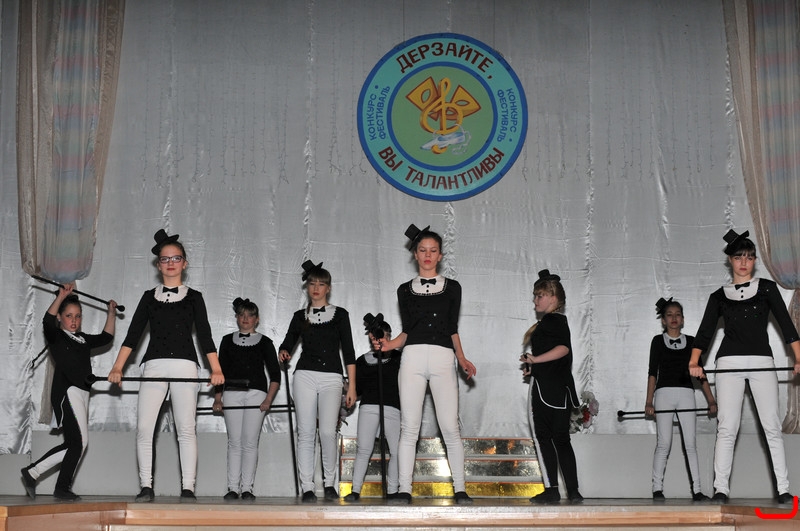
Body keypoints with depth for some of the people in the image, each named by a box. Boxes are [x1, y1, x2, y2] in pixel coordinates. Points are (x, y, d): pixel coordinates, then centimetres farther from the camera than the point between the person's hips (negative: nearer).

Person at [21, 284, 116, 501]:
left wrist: (111, 314, 25)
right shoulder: (56, 335, 1)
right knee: (80, 440, -11)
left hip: (81, 392, 8)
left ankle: (31, 472, 18)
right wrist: (62, 296, -25)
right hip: (67, 391, -8)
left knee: (73, 444, 10)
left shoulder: (82, 339, 21)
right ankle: (63, 488, 0)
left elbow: (106, 336, 30)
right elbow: (47, 320, -20)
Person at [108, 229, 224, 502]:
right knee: (144, 428, -9)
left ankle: (188, 488, -3)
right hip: (154, 366, 2)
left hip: (185, 366, -1)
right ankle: (146, 487, -2)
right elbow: (133, 334, 10)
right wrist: (117, 368, 0)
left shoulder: (193, 297, 12)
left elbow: (205, 336, 5)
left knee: (186, 429, -6)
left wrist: (216, 369, -7)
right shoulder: (149, 297, 16)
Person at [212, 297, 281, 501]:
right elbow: (221, 371, 15)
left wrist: (268, 400, -6)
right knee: (234, 442, -1)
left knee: (250, 442, -6)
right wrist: (217, 398, 6)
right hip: (232, 394, 2)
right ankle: (233, 488, 1)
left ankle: (247, 488, -2)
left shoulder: (264, 342, 8)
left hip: (256, 393, -2)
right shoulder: (228, 341, 15)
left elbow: (275, 375, 5)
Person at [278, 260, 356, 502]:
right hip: (305, 376, 2)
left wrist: (352, 386, 1)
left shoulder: (339, 314, 10)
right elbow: (288, 343, 19)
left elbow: (348, 351, 7)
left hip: (331, 377, -2)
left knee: (328, 432, -14)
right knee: (305, 433, -4)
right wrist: (283, 352, -7)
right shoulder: (300, 316, 15)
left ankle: (329, 483, 3)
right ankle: (307, 488, 0)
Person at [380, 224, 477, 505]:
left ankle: (460, 489, 0)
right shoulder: (405, 290, 15)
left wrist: (462, 358, 0)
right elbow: (407, 330, 14)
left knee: (450, 427, -6)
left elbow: (453, 329, 13)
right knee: (409, 427, -3)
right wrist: (390, 344, -5)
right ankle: (404, 490, 0)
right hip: (413, 357, 1)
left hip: (443, 358, -1)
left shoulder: (452, 287, 14)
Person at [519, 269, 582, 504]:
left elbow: (563, 348, -27)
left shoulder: (550, 321, -11)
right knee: (561, 439, 10)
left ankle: (551, 489, -3)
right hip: (562, 390, 9)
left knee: (542, 437, -2)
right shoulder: (559, 321, 18)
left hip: (545, 388, -9)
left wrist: (536, 359, -25)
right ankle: (573, 491, 8)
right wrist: (533, 366, 23)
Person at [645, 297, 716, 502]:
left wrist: (711, 401, 8)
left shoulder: (690, 341, 13)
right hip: (664, 393, -1)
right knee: (663, 443, -6)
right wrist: (649, 401, -1)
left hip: (686, 393, 2)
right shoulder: (658, 341, 9)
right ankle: (657, 488, -2)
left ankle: (696, 490, -3)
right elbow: (652, 372, 6)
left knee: (690, 444, -3)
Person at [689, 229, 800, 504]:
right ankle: (721, 489, -6)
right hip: (730, 362, 0)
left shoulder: (767, 288, 12)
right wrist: (694, 362, -11)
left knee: (772, 426, -6)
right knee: (727, 428, -6)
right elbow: (705, 331, 4)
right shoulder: (719, 296, 13)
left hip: (762, 362, 0)